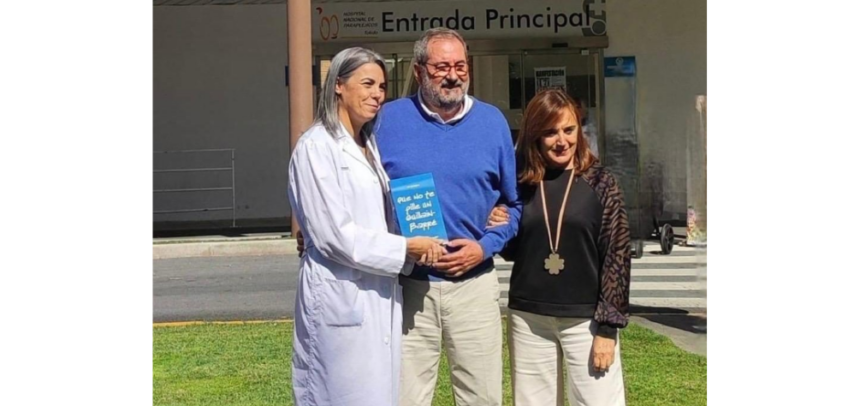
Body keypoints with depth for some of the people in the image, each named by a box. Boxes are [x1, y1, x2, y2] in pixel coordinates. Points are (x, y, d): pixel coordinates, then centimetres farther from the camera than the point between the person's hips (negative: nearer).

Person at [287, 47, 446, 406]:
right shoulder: (317, 147, -9)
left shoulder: (370, 145, 16)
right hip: (342, 299, -8)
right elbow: (334, 235, -15)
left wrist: (419, 243, 1)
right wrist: (405, 248, -10)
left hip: (381, 295, 8)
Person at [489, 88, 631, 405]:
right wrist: (500, 232, -7)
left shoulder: (600, 183, -4)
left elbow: (617, 255, -5)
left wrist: (607, 326, -9)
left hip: (585, 319, -3)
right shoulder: (520, 184, 3)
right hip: (528, 319, 3)